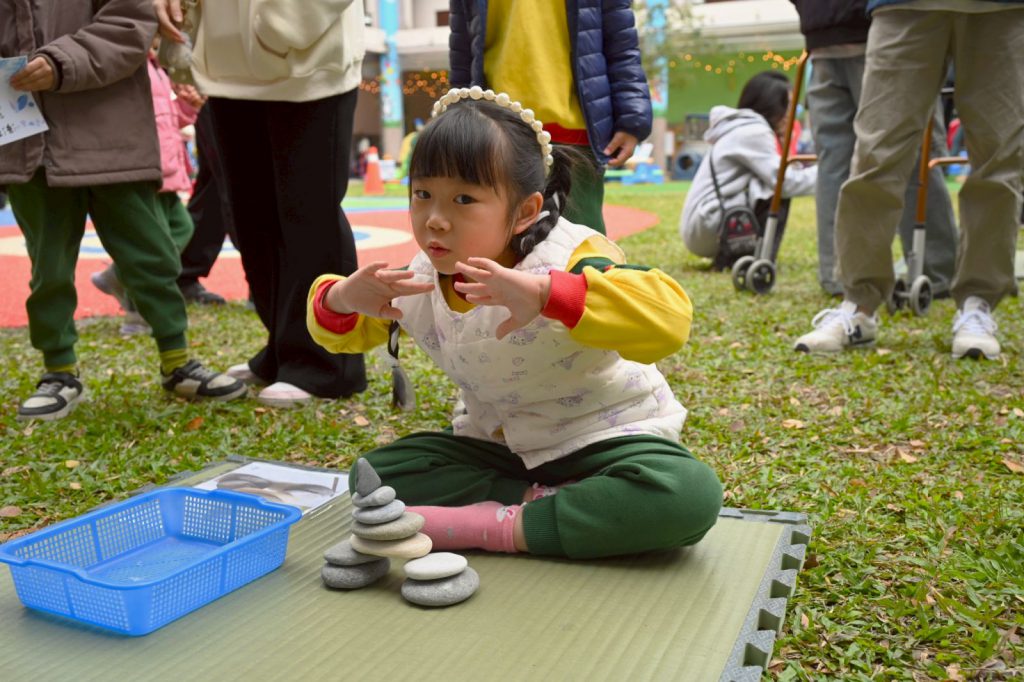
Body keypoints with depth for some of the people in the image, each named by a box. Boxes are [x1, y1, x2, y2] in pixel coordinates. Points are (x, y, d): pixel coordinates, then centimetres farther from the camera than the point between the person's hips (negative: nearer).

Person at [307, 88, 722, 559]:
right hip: (497, 445, 5)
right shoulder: (420, 281, -7)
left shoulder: (566, 258, -25)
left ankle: (496, 527, -26)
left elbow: (669, 317, -42)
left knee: (689, 494, -35)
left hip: (602, 437, -4)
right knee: (375, 475, -11)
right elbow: (345, 333, 8)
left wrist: (547, 293, -54)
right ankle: (541, 501, -16)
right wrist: (340, 299, -18)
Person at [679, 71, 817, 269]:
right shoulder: (753, 132, -12)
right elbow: (785, 182, -18)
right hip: (707, 227, -10)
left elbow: (775, 173, 16)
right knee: (778, 193, -14)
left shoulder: (741, 130, 17)